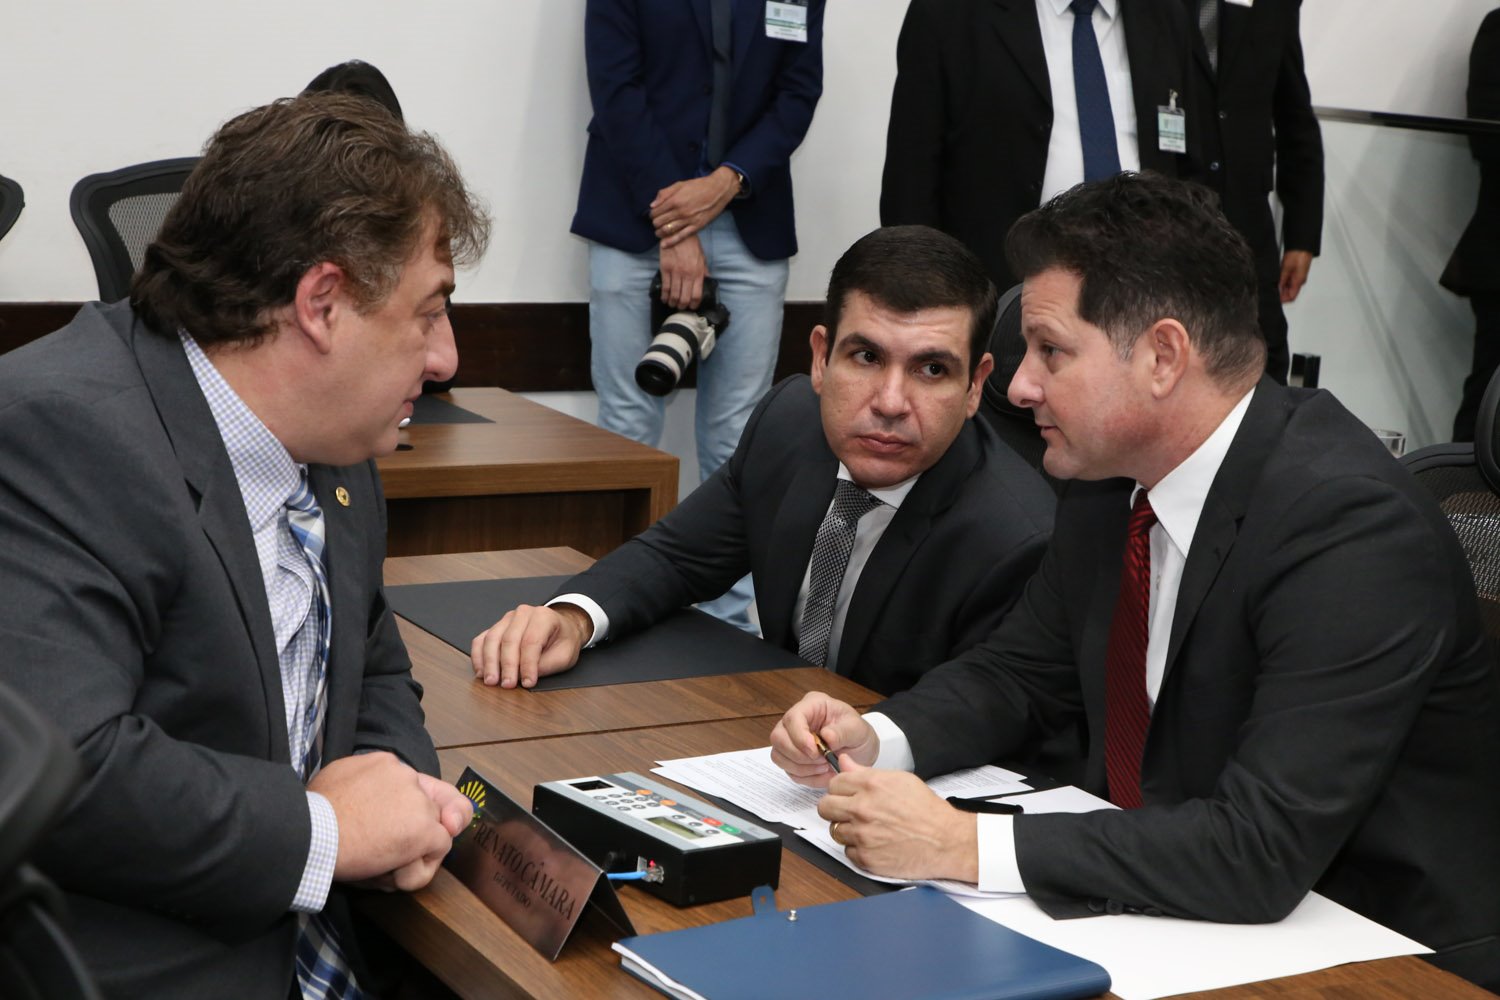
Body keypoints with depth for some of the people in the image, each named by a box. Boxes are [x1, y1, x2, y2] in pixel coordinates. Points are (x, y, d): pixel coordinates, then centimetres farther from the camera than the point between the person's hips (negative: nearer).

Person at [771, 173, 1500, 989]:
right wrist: (874, 738, -8)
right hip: (1163, 918, 7)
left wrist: (960, 845, -30)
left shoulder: (1352, 525, -25)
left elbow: (1263, 850, -31)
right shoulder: (1111, 470, -2)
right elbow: (1022, 671, 12)